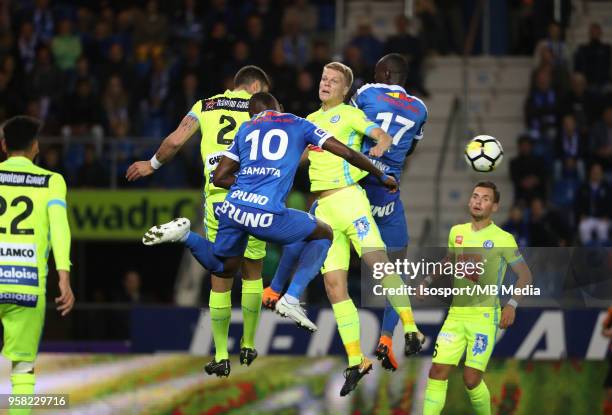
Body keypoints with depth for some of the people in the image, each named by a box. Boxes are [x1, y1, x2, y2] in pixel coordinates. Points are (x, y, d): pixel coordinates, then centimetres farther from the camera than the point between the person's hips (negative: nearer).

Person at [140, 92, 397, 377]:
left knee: (222, 271, 30)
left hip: (232, 208, 4)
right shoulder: (299, 125, 18)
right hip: (268, 215, -4)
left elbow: (219, 177, 23)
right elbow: (347, 153, 16)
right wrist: (382, 176, 29)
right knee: (323, 234, 22)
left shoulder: (246, 129, 25)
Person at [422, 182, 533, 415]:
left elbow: (525, 275, -1)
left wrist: (512, 304, -13)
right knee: (437, 372, -5)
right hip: (456, 315, 5)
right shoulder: (457, 232, 9)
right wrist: (428, 281, 21)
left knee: (471, 379, -8)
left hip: (484, 316, -4)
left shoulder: (503, 239, -5)